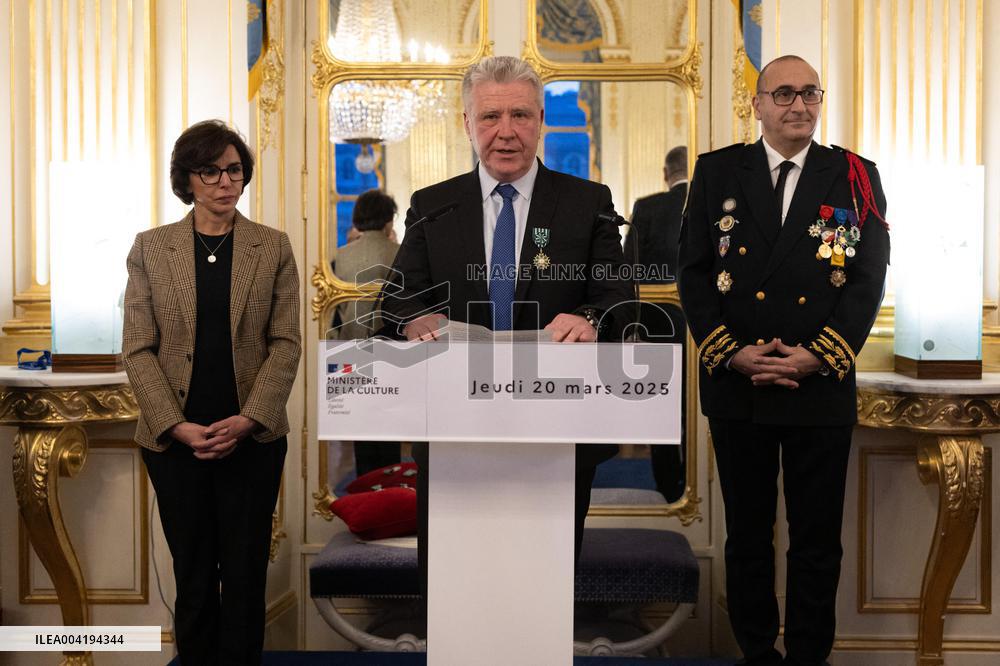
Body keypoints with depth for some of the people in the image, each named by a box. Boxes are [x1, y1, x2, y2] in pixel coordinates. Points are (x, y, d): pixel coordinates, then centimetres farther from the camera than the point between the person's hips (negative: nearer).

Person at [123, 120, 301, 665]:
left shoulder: (273, 247, 3)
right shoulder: (150, 248, 3)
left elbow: (285, 343, 0)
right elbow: (137, 348, -1)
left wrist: (248, 420, -12)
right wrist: (177, 425, -11)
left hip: (252, 437, 0)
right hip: (175, 439, 0)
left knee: (245, 574, 5)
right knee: (193, 574, 9)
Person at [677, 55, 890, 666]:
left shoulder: (856, 177, 4)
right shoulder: (716, 172, 5)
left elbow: (869, 279, -2)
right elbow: (694, 272, 1)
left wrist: (817, 356, -13)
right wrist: (730, 352, -11)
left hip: (821, 389, 0)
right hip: (736, 388, 1)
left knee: (818, 541, 9)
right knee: (747, 535, 13)